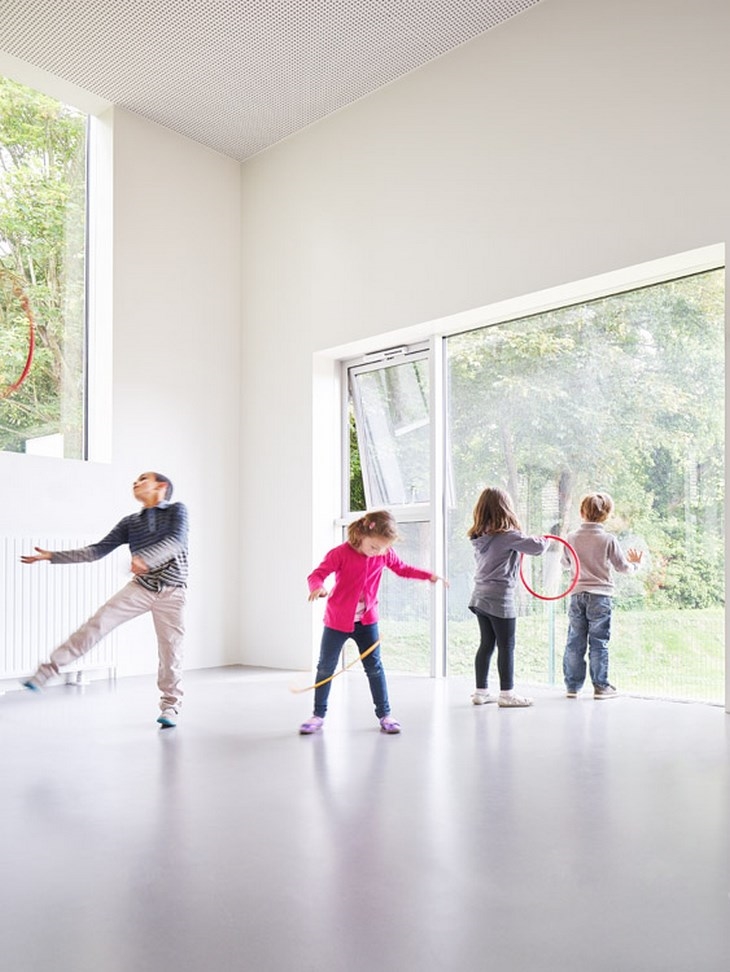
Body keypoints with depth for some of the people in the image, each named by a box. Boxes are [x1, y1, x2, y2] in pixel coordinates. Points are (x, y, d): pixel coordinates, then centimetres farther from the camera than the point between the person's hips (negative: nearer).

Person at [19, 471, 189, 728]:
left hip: (171, 593, -3)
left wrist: (146, 558, -38)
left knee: (170, 649, -3)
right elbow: (98, 550, 8)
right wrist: (53, 555, 3)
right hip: (139, 588, 3)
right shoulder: (130, 522, 10)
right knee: (96, 624, -11)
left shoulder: (177, 510, -2)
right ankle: (47, 670, -7)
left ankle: (170, 706, 12)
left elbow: (175, 540, -21)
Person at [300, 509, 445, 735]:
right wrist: (318, 587, -45)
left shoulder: (385, 554, -6)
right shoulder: (341, 553, -19)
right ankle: (318, 715, 20)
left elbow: (403, 569, 11)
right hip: (337, 621, -2)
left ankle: (384, 714, 16)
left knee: (374, 667, 3)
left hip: (367, 621, 2)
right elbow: (316, 574, -22)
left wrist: (428, 575, -1)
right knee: (325, 668, 6)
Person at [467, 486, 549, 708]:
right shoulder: (507, 535, -17)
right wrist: (545, 539, 5)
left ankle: (481, 691, 21)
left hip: (480, 597, 8)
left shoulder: (480, 536, 7)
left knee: (486, 644, 14)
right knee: (506, 646, 3)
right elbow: (536, 547, -19)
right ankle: (506, 694, 9)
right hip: (500, 599, -8)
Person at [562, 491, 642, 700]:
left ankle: (572, 686, 14)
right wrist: (635, 563, 21)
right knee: (599, 643, 4)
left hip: (577, 594, 3)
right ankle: (600, 686, 10)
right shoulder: (608, 539, -8)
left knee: (574, 642, 8)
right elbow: (622, 567, 1)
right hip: (600, 596, -3)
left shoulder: (571, 537, 1)